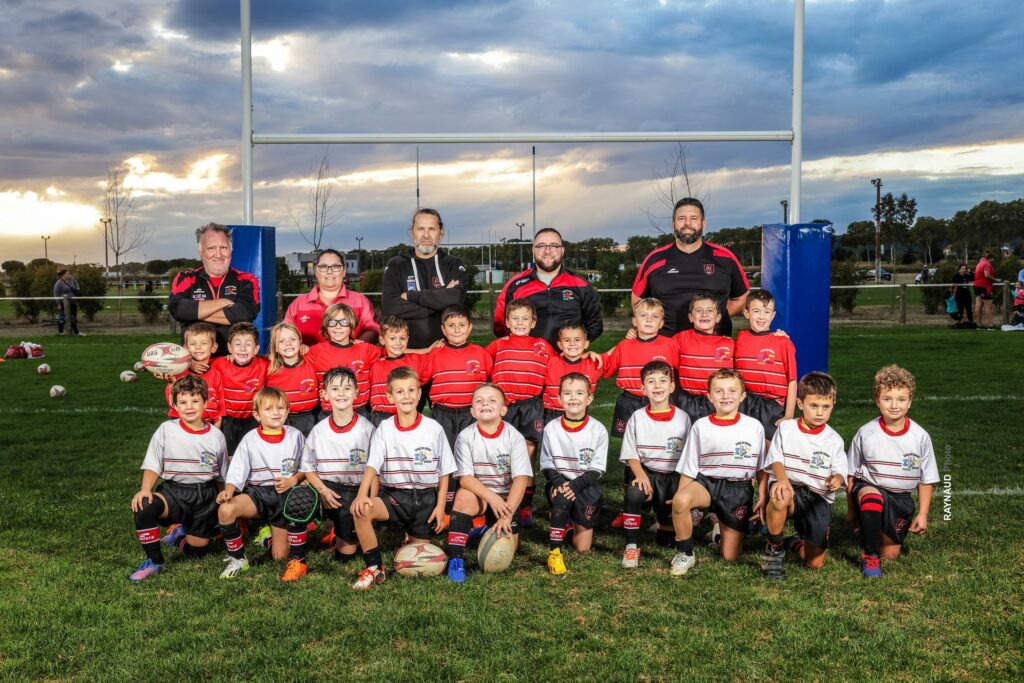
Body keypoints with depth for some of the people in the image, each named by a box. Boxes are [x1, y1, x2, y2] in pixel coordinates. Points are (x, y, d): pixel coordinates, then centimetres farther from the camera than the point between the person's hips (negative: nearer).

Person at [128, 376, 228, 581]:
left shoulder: (216, 436, 0)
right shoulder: (166, 430, -4)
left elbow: (221, 477, 11)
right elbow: (152, 466, -4)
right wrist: (146, 489, -21)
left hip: (205, 494, 1)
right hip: (173, 491, -1)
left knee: (195, 552, 5)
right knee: (143, 507, -34)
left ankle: (183, 533, 42)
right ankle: (154, 562, -13)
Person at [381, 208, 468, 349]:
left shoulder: (453, 265, 7)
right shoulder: (395, 266, 8)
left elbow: (455, 298, -13)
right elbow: (389, 306, -9)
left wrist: (411, 296, -8)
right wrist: (440, 300, -10)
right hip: (408, 349, 0)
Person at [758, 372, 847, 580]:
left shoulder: (834, 440, 4)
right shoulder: (786, 428, 2)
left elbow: (840, 472, 0)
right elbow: (775, 460, -3)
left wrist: (837, 479, -26)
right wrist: (782, 478, -26)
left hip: (817, 498, 2)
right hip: (788, 489, -1)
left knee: (816, 563, -5)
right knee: (781, 496, -42)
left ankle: (796, 542, 33)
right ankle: (774, 549, -16)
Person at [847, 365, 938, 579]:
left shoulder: (920, 437, -7)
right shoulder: (866, 433, -10)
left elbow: (926, 480, 4)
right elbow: (852, 473, 2)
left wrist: (923, 514, 1)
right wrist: (851, 507, 6)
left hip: (900, 498, 3)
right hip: (869, 487, -2)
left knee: (890, 555, 3)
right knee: (872, 497, -40)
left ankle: (879, 531, 39)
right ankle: (870, 557, -22)